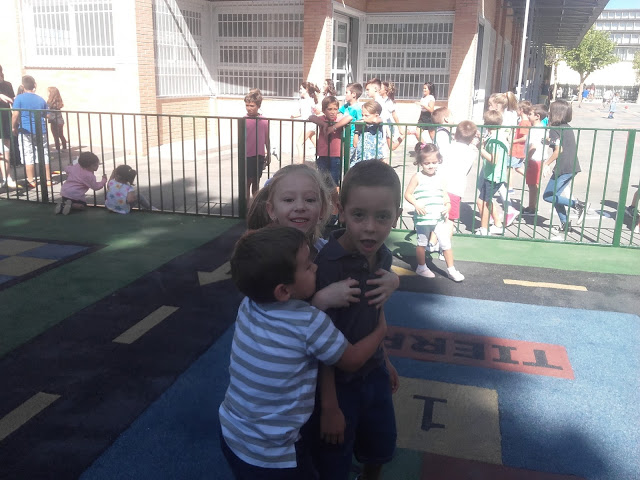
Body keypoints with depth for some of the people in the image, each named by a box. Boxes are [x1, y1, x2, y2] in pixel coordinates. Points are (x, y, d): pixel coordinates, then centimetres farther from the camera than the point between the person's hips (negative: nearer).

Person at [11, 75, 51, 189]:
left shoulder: (19, 98, -5)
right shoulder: (41, 99, 4)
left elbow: (15, 115, -11)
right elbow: (47, 115, 11)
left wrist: (14, 127, 3)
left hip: (25, 131, -3)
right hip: (41, 131, 3)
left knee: (28, 157, 3)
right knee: (44, 155, 9)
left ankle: (31, 181, 5)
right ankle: (48, 180, 12)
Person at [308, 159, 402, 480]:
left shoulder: (382, 258, -8)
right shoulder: (327, 265, -28)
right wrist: (329, 406, -18)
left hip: (374, 373, 6)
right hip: (337, 381, -6)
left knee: (381, 450, 27)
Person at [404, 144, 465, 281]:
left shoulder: (441, 177, 4)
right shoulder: (417, 177, -6)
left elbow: (444, 194, 13)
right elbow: (407, 194, -5)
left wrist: (447, 205, -5)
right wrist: (416, 204, -20)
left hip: (439, 217, 2)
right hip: (423, 217, -2)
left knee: (446, 243, 1)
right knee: (422, 243, 13)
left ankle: (451, 269, 12)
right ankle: (421, 267, 31)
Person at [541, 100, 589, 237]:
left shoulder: (554, 130, -11)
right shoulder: (568, 127, 14)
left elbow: (559, 149, -20)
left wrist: (546, 163, -13)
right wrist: (550, 141, 25)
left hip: (563, 168, -9)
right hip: (573, 167, 9)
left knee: (548, 196, 1)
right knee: (554, 195, 16)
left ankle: (577, 205, -9)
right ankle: (565, 224, 17)